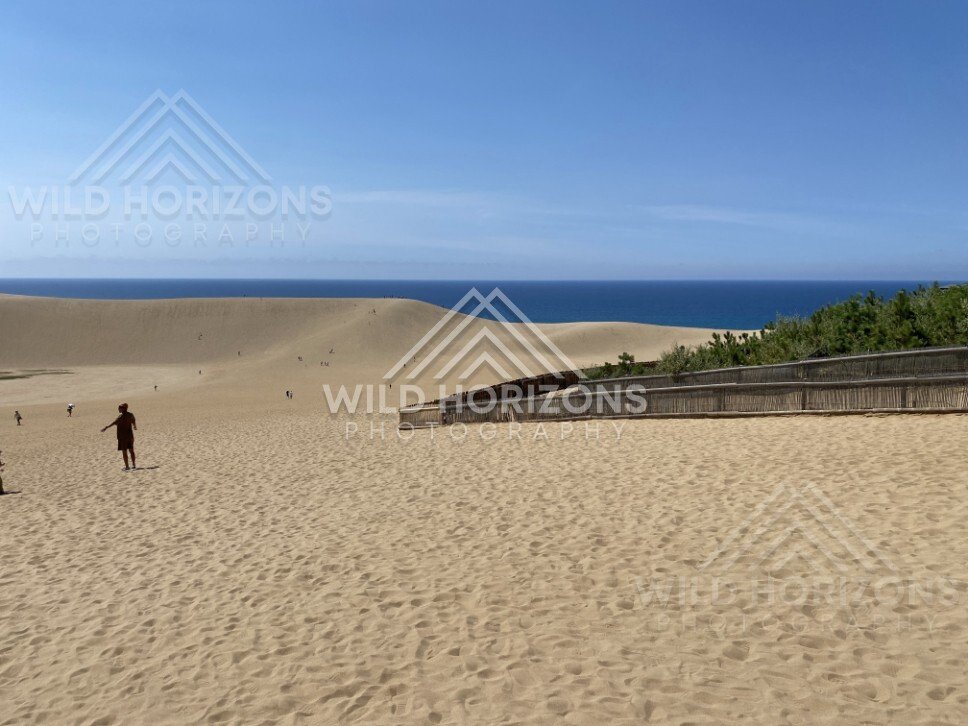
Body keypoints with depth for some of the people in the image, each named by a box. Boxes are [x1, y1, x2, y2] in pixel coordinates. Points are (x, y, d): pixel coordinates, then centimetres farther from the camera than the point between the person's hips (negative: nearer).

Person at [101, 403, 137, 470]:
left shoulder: (121, 416, -16)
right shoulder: (130, 415, 5)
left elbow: (114, 422, -28)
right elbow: (134, 422, 24)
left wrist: (106, 427, -36)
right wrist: (135, 427, 45)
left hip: (123, 436, -7)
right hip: (130, 435, 7)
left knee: (124, 451, 0)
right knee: (131, 450, 15)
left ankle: (127, 466, 1)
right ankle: (134, 465, 22)